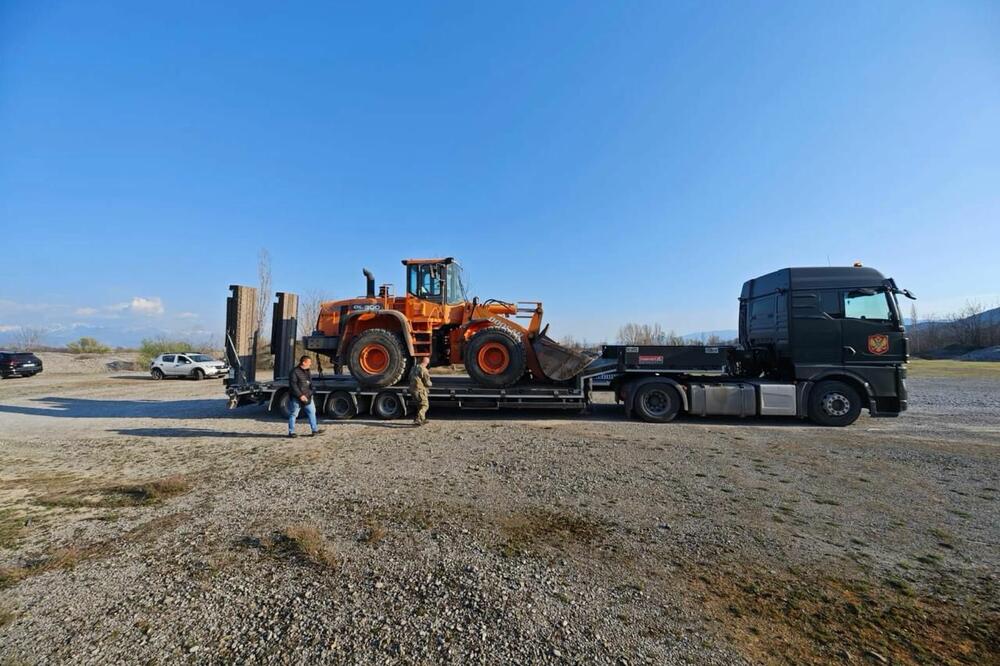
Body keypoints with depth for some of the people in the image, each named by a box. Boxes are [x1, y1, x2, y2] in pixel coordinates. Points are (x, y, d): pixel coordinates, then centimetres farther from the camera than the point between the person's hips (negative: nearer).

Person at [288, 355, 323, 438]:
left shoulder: (307, 371, 12)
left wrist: (311, 393, 12)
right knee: (293, 414, 3)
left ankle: (314, 430, 15)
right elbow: (293, 385, -20)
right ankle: (291, 432, 12)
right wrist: (300, 395, -23)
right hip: (296, 398, -8)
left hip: (307, 397, 8)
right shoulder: (295, 372, -15)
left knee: (312, 412, 8)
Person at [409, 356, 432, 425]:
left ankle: (422, 419, 28)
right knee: (424, 405, -1)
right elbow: (427, 383, -13)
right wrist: (430, 384, 9)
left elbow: (410, 377, 22)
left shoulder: (414, 367, 9)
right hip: (420, 390, -8)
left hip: (412, 388, 9)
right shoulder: (424, 370, -17)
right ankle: (418, 420, -12)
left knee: (420, 404, 21)